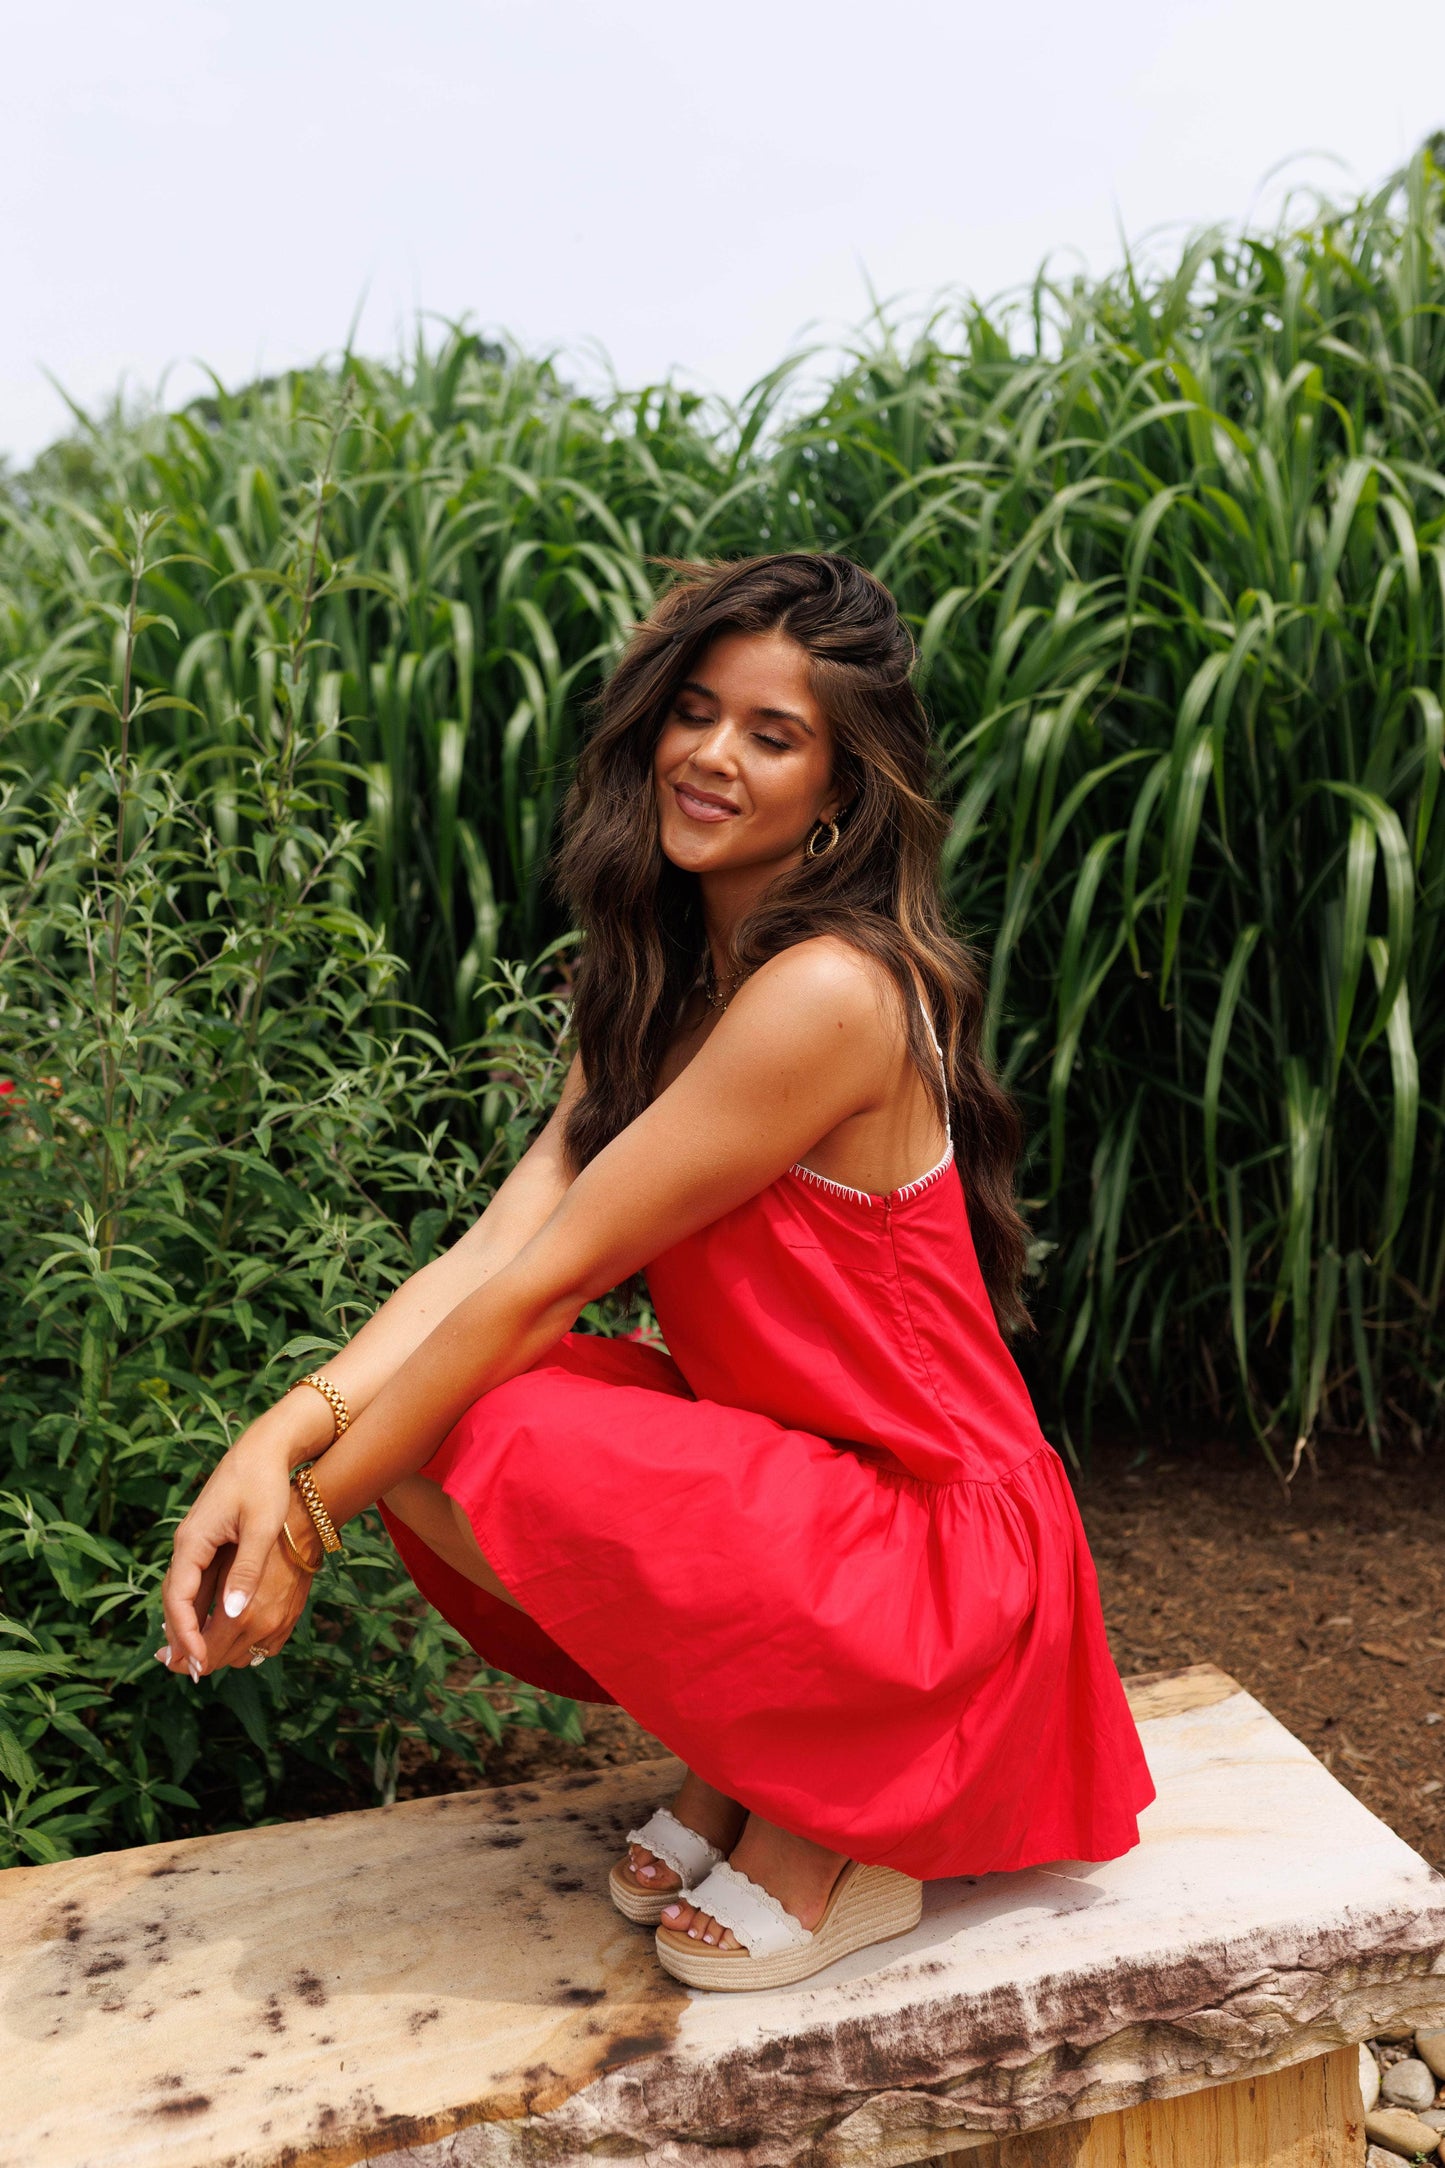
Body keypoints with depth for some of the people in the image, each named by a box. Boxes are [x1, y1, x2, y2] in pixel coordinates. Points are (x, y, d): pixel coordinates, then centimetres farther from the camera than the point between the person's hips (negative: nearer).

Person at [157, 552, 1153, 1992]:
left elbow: (546, 1281, -23)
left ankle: (825, 1825, -2)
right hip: (782, 1476, 8)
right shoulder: (665, 982, 6)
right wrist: (278, 1443, -20)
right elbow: (495, 1246, -6)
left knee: (478, 1439, -26)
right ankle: (726, 1764, 9)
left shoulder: (830, 991, -23)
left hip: (933, 1550, -8)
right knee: (403, 1420, -7)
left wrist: (315, 1512, -16)